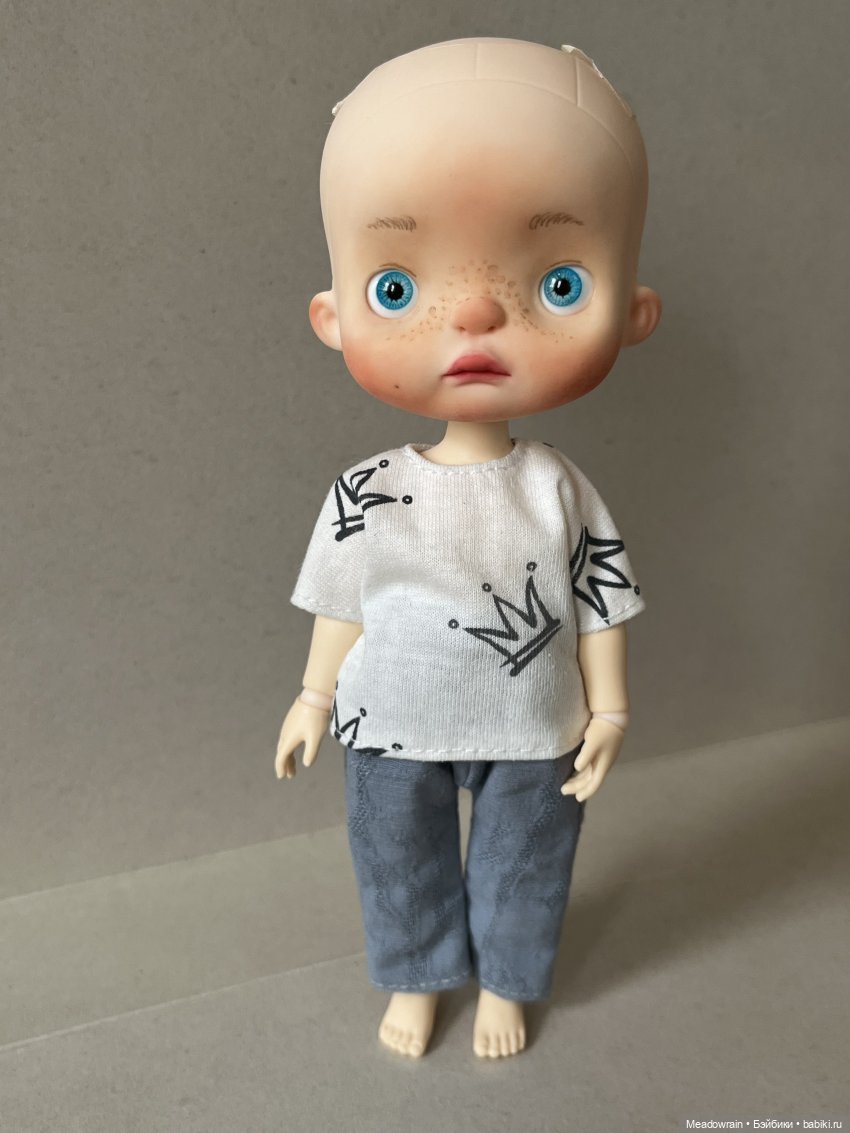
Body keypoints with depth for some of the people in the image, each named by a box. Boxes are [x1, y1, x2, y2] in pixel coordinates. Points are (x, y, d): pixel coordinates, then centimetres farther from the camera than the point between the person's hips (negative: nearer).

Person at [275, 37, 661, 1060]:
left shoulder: (563, 491, -15)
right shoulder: (363, 496, -16)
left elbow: (598, 602, -5)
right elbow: (341, 603, -3)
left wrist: (608, 709, -1)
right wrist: (316, 696, 4)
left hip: (533, 730, 0)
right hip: (395, 729, 1)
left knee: (520, 864, 20)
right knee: (400, 862, 20)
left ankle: (505, 982, 48)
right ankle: (414, 982, 48)